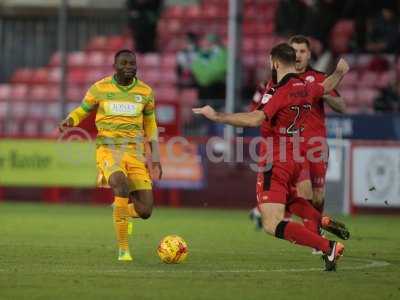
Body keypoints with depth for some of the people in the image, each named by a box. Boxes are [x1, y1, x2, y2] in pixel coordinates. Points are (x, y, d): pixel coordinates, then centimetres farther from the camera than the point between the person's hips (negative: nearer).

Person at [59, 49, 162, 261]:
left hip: (134, 152, 3)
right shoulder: (100, 88, 0)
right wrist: (68, 121, -10)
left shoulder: (145, 91, 6)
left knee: (144, 211, -9)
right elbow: (82, 111, 13)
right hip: (108, 149, -3)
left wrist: (155, 158, 12)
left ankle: (123, 212, 33)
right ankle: (123, 249, -23)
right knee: (122, 185, -35)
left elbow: (150, 125, 17)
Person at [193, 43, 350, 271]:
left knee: (272, 226, -13)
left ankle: (329, 247, -21)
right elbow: (326, 87, 30)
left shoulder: (282, 92, -18)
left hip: (276, 164, -9)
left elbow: (254, 119, -29)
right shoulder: (306, 88, 6)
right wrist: (340, 72, 51)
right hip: (296, 162, 9)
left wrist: (216, 116, -27)